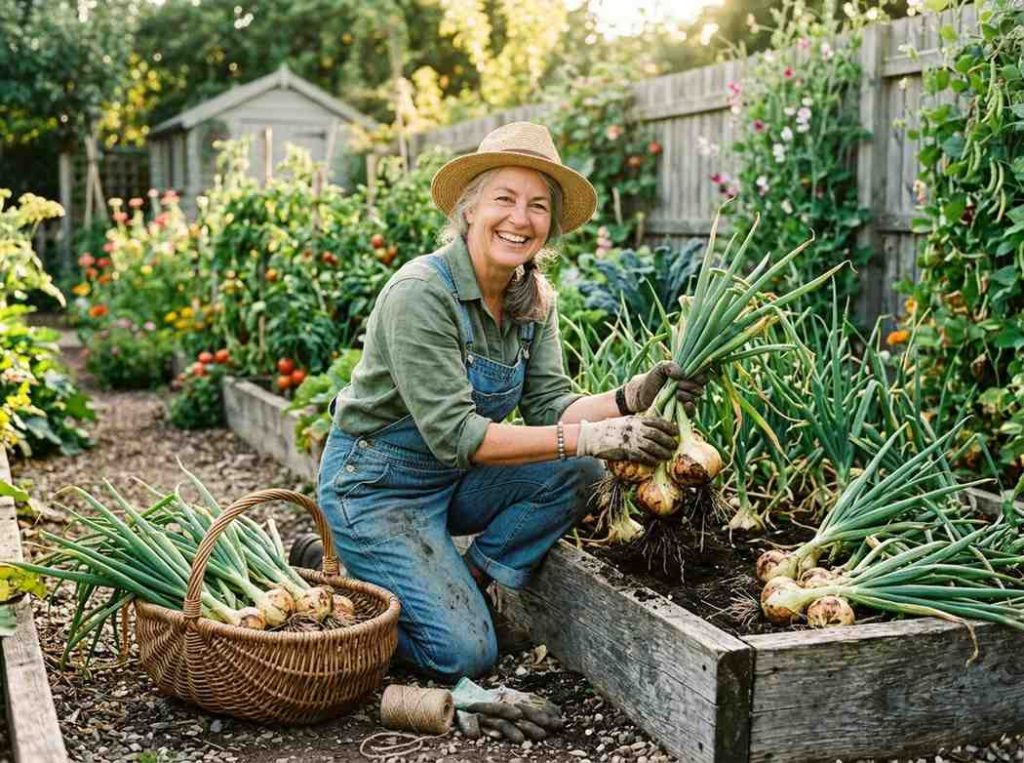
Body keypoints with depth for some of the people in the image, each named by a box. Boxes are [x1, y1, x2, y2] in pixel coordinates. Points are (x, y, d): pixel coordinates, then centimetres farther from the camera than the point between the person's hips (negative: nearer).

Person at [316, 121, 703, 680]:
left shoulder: (534, 298, -2)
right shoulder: (421, 292, -25)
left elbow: (550, 406, -6)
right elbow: (453, 435, -30)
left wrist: (630, 398, -26)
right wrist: (590, 437, -34)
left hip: (452, 482, 7)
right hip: (375, 484, -7)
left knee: (578, 472, -15)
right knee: (466, 654, -12)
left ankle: (466, 583, 1)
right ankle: (345, 579, 11)